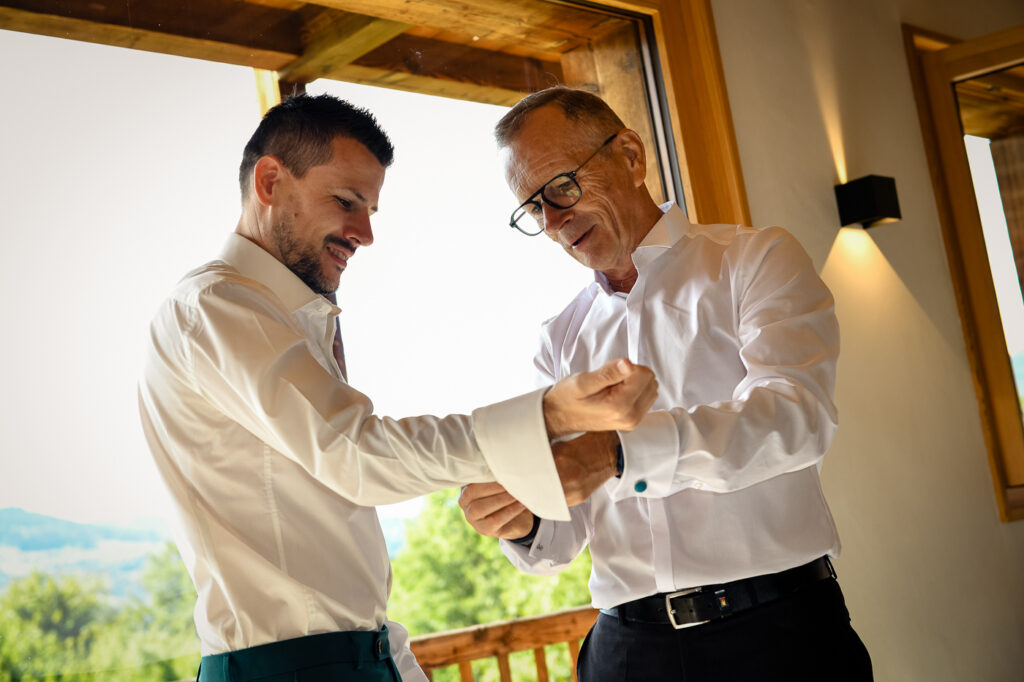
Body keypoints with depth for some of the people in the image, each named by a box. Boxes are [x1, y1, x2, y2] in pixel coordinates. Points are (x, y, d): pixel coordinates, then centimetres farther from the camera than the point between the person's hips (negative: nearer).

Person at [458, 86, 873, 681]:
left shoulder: (757, 260, 1)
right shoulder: (562, 341, 13)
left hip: (775, 631, -3)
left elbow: (797, 415, -17)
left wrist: (620, 449, -30)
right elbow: (568, 531, 11)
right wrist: (525, 524, -13)